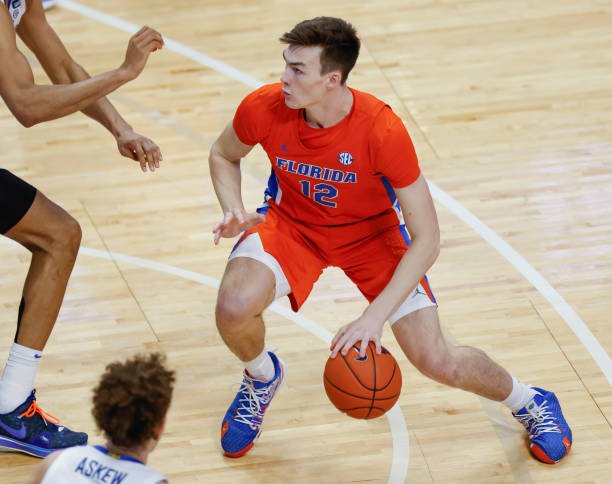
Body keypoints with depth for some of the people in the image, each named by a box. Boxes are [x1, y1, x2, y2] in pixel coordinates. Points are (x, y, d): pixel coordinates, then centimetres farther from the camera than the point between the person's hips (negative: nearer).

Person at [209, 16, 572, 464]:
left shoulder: (383, 131, -34)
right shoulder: (263, 109, -26)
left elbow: (427, 239, -27)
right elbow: (223, 155, 0)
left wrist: (374, 317, -35)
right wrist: (235, 212, -20)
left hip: (372, 234, -2)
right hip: (292, 223, 2)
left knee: (437, 361, -10)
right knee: (235, 307, -29)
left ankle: (528, 401, 25)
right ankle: (262, 377, 9)